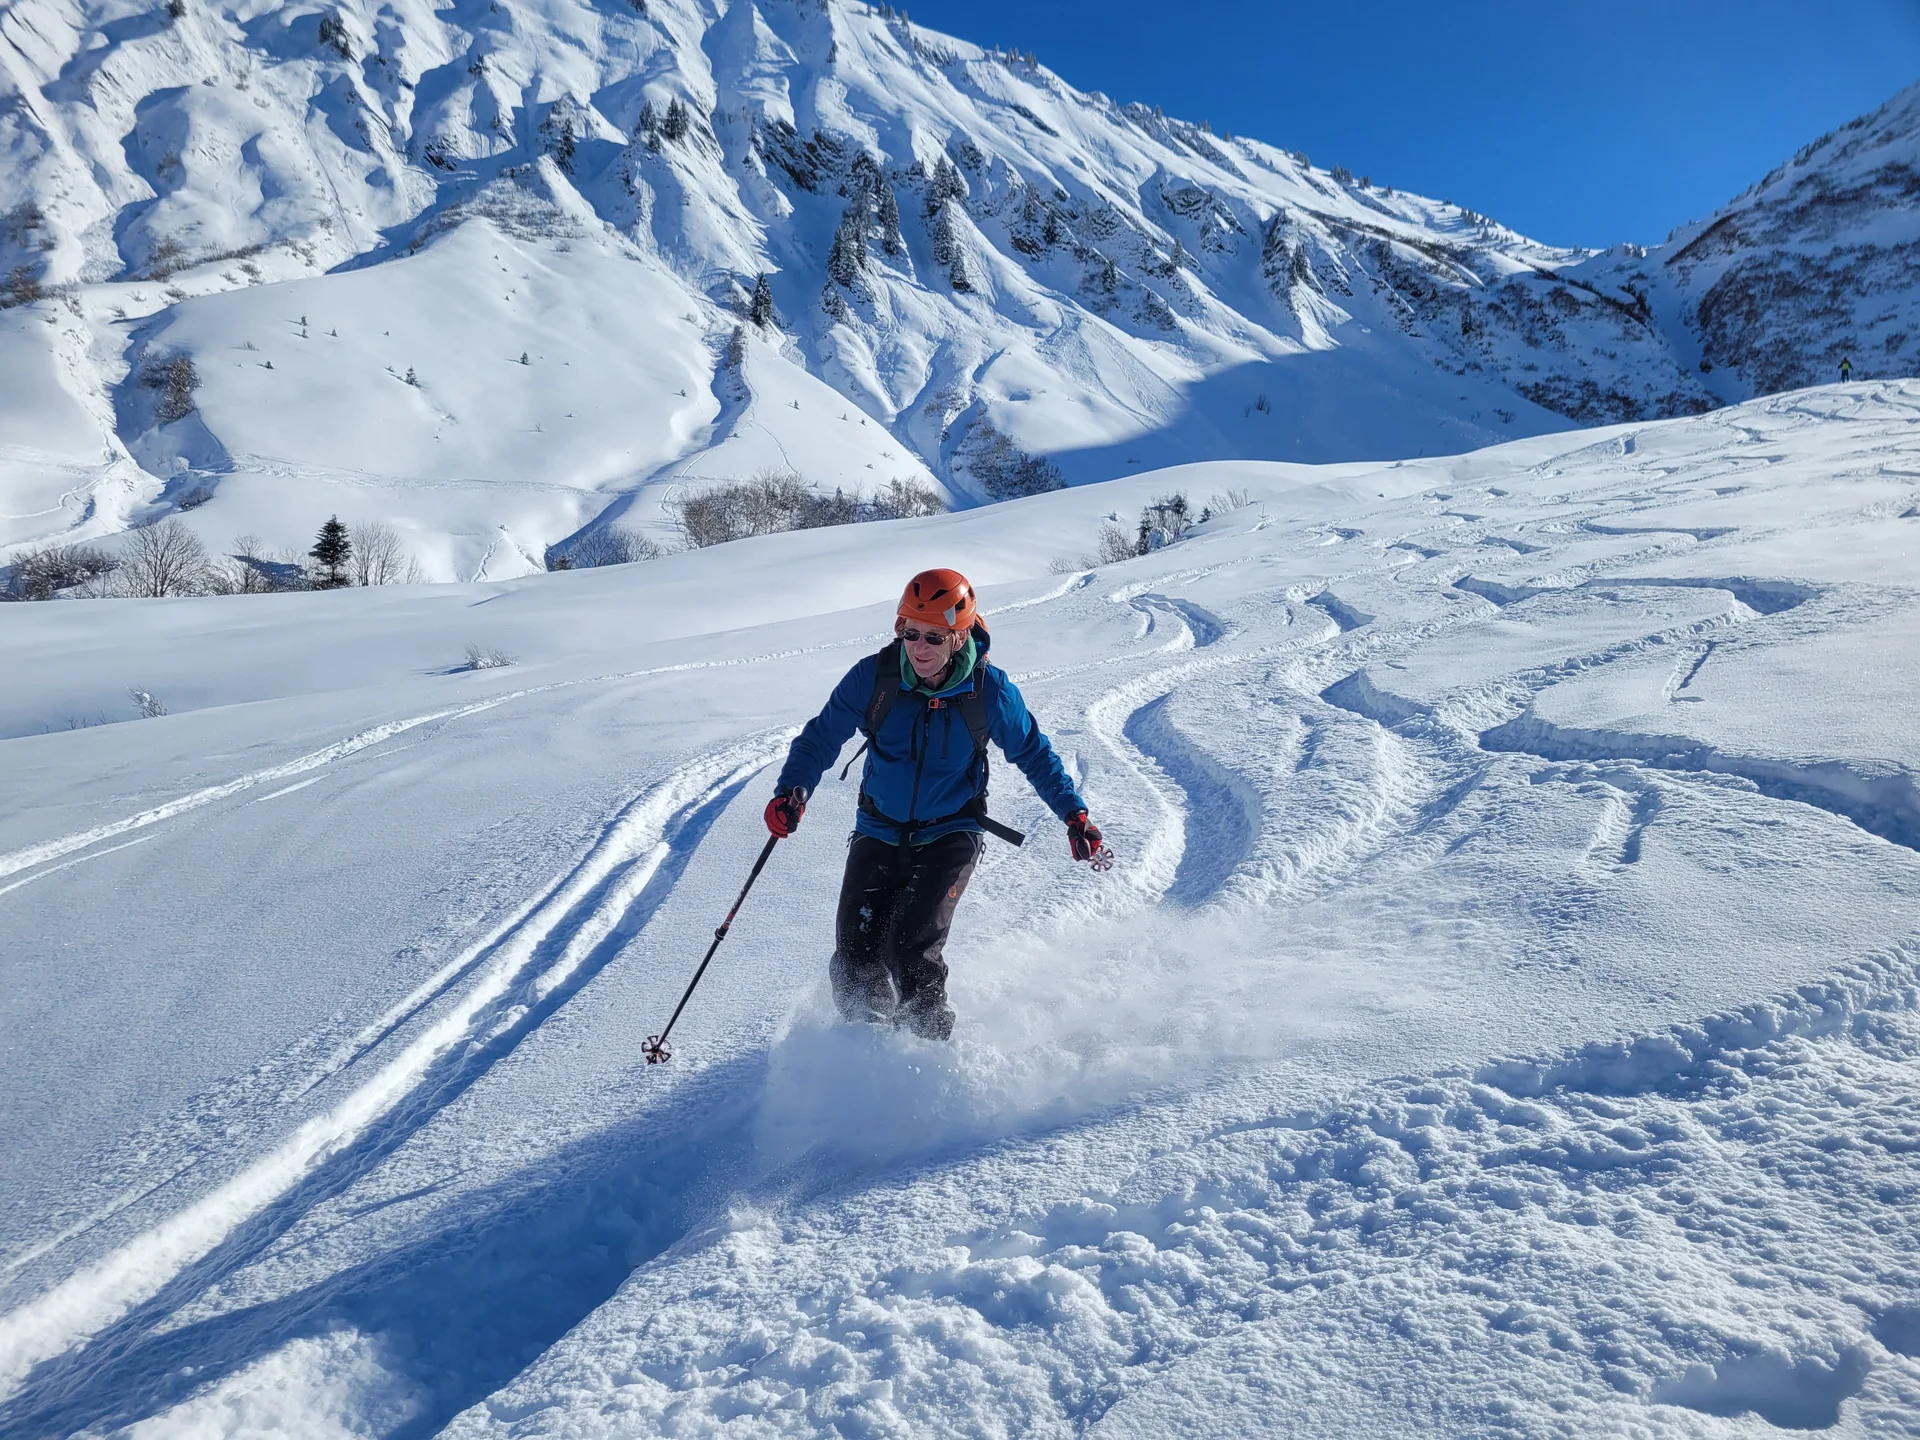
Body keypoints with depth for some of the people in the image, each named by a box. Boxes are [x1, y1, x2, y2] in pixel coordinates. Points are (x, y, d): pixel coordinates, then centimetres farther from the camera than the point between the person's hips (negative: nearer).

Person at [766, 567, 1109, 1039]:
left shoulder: (989, 691, -14)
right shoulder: (873, 677, -14)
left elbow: (1034, 753, 1)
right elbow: (822, 737, -5)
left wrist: (1075, 815, -6)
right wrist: (792, 790, -22)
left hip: (950, 836, -2)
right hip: (880, 832, 2)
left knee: (911, 951, -20)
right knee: (855, 959, -4)